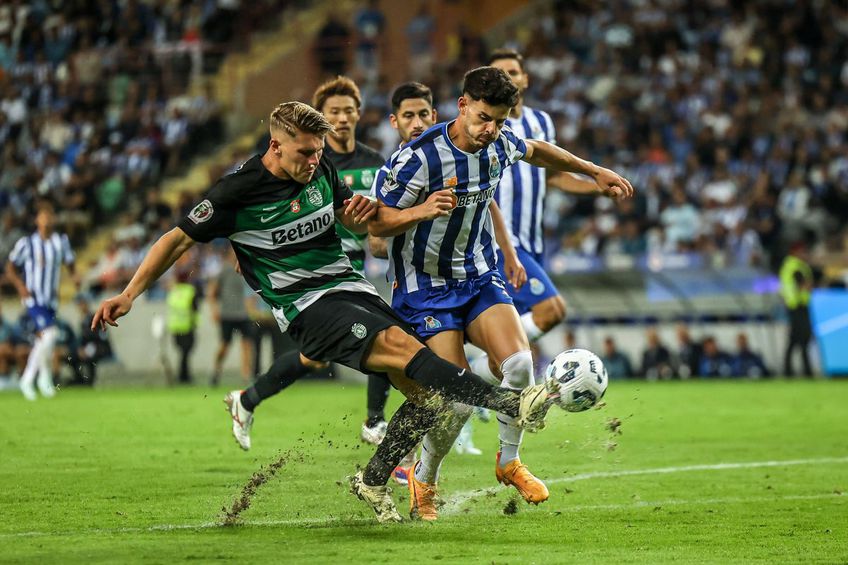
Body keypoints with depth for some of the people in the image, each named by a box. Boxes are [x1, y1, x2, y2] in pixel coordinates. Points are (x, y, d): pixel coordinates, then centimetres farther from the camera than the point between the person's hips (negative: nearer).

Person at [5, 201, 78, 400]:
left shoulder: (61, 241, 5)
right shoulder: (26, 243, -6)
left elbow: (69, 263, 16)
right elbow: (10, 267, 3)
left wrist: (74, 276, -6)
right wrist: (20, 285, -13)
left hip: (51, 299, 5)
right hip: (33, 298, -5)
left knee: (42, 342, 9)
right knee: (50, 333, -23)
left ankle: (27, 379, 25)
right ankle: (45, 374, -5)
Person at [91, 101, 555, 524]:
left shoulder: (321, 172, 7)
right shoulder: (239, 192, -9)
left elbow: (357, 225, 24)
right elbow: (179, 240, -1)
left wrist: (357, 215, -2)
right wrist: (128, 295, -5)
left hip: (349, 286, 7)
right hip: (306, 308, -7)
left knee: (426, 392, -7)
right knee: (400, 343, -30)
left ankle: (373, 482, 12)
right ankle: (511, 402, -39)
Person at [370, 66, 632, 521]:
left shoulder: (499, 145, -3)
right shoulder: (419, 157, -21)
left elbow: (534, 150, 23)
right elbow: (376, 224, -15)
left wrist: (594, 171, 29)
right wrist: (421, 211, -33)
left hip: (480, 278, 5)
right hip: (426, 287, -5)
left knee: (518, 363, -20)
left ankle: (509, 462, 5)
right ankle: (423, 482, 12)